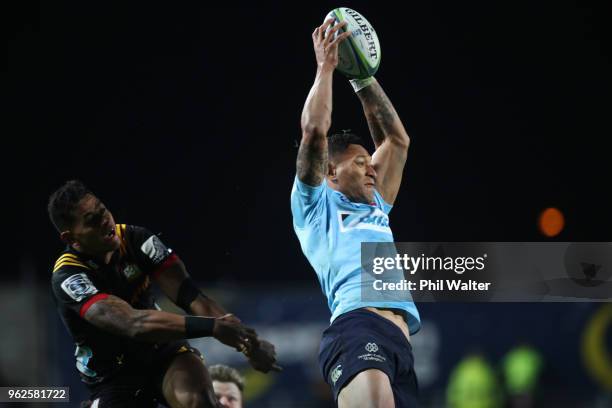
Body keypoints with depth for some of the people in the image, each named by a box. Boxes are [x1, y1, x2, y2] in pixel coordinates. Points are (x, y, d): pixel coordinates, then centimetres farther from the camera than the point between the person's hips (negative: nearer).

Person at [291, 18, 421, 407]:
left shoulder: (375, 207, 37)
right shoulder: (317, 203, 19)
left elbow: (397, 140, 42)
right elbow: (315, 132, 7)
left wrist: (364, 79, 40)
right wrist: (326, 67, 16)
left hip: (400, 342, 7)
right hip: (358, 327, -7)